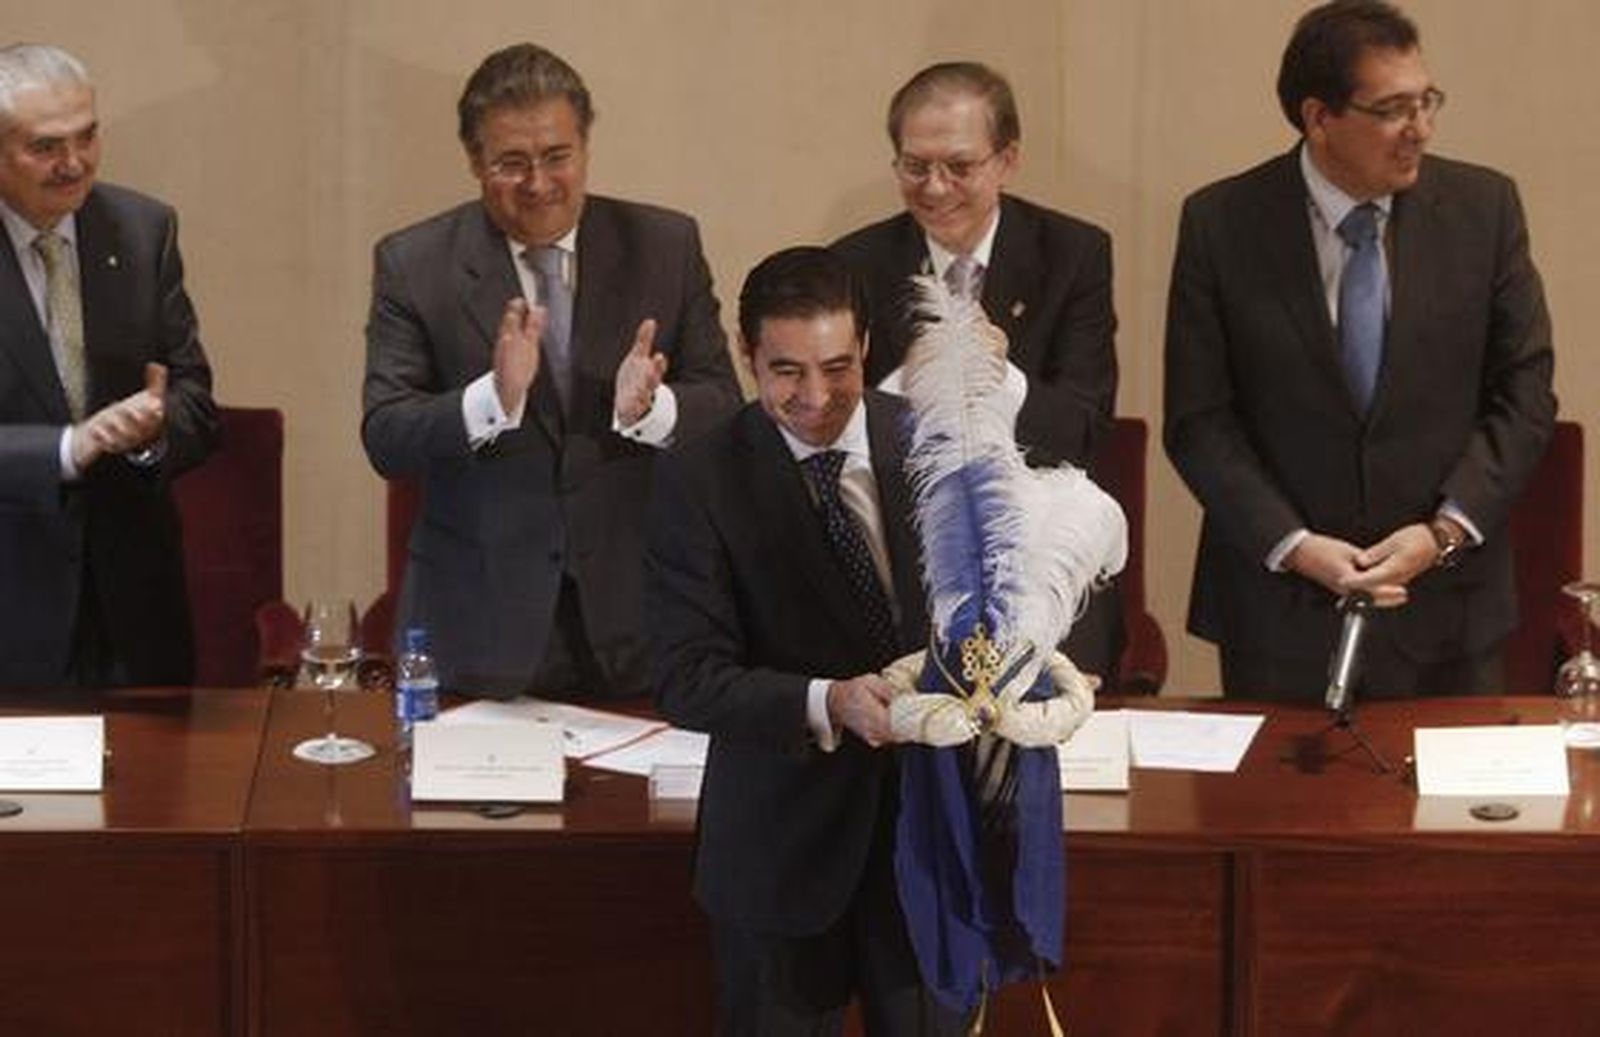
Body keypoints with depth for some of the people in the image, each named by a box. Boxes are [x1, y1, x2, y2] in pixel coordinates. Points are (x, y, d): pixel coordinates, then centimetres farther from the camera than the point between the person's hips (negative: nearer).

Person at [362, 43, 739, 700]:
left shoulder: (665, 247, 2)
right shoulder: (414, 264, -1)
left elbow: (725, 412, 1)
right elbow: (385, 441, -8)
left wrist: (651, 408, -21)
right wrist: (492, 399, -26)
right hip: (479, 618, -1)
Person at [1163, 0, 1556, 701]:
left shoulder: (1483, 207, -2)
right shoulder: (1220, 224, -5)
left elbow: (1523, 394, 1)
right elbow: (1199, 421, -4)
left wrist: (1447, 530, -11)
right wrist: (1292, 545, -15)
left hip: (1447, 605, 1)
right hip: (1280, 610, -1)